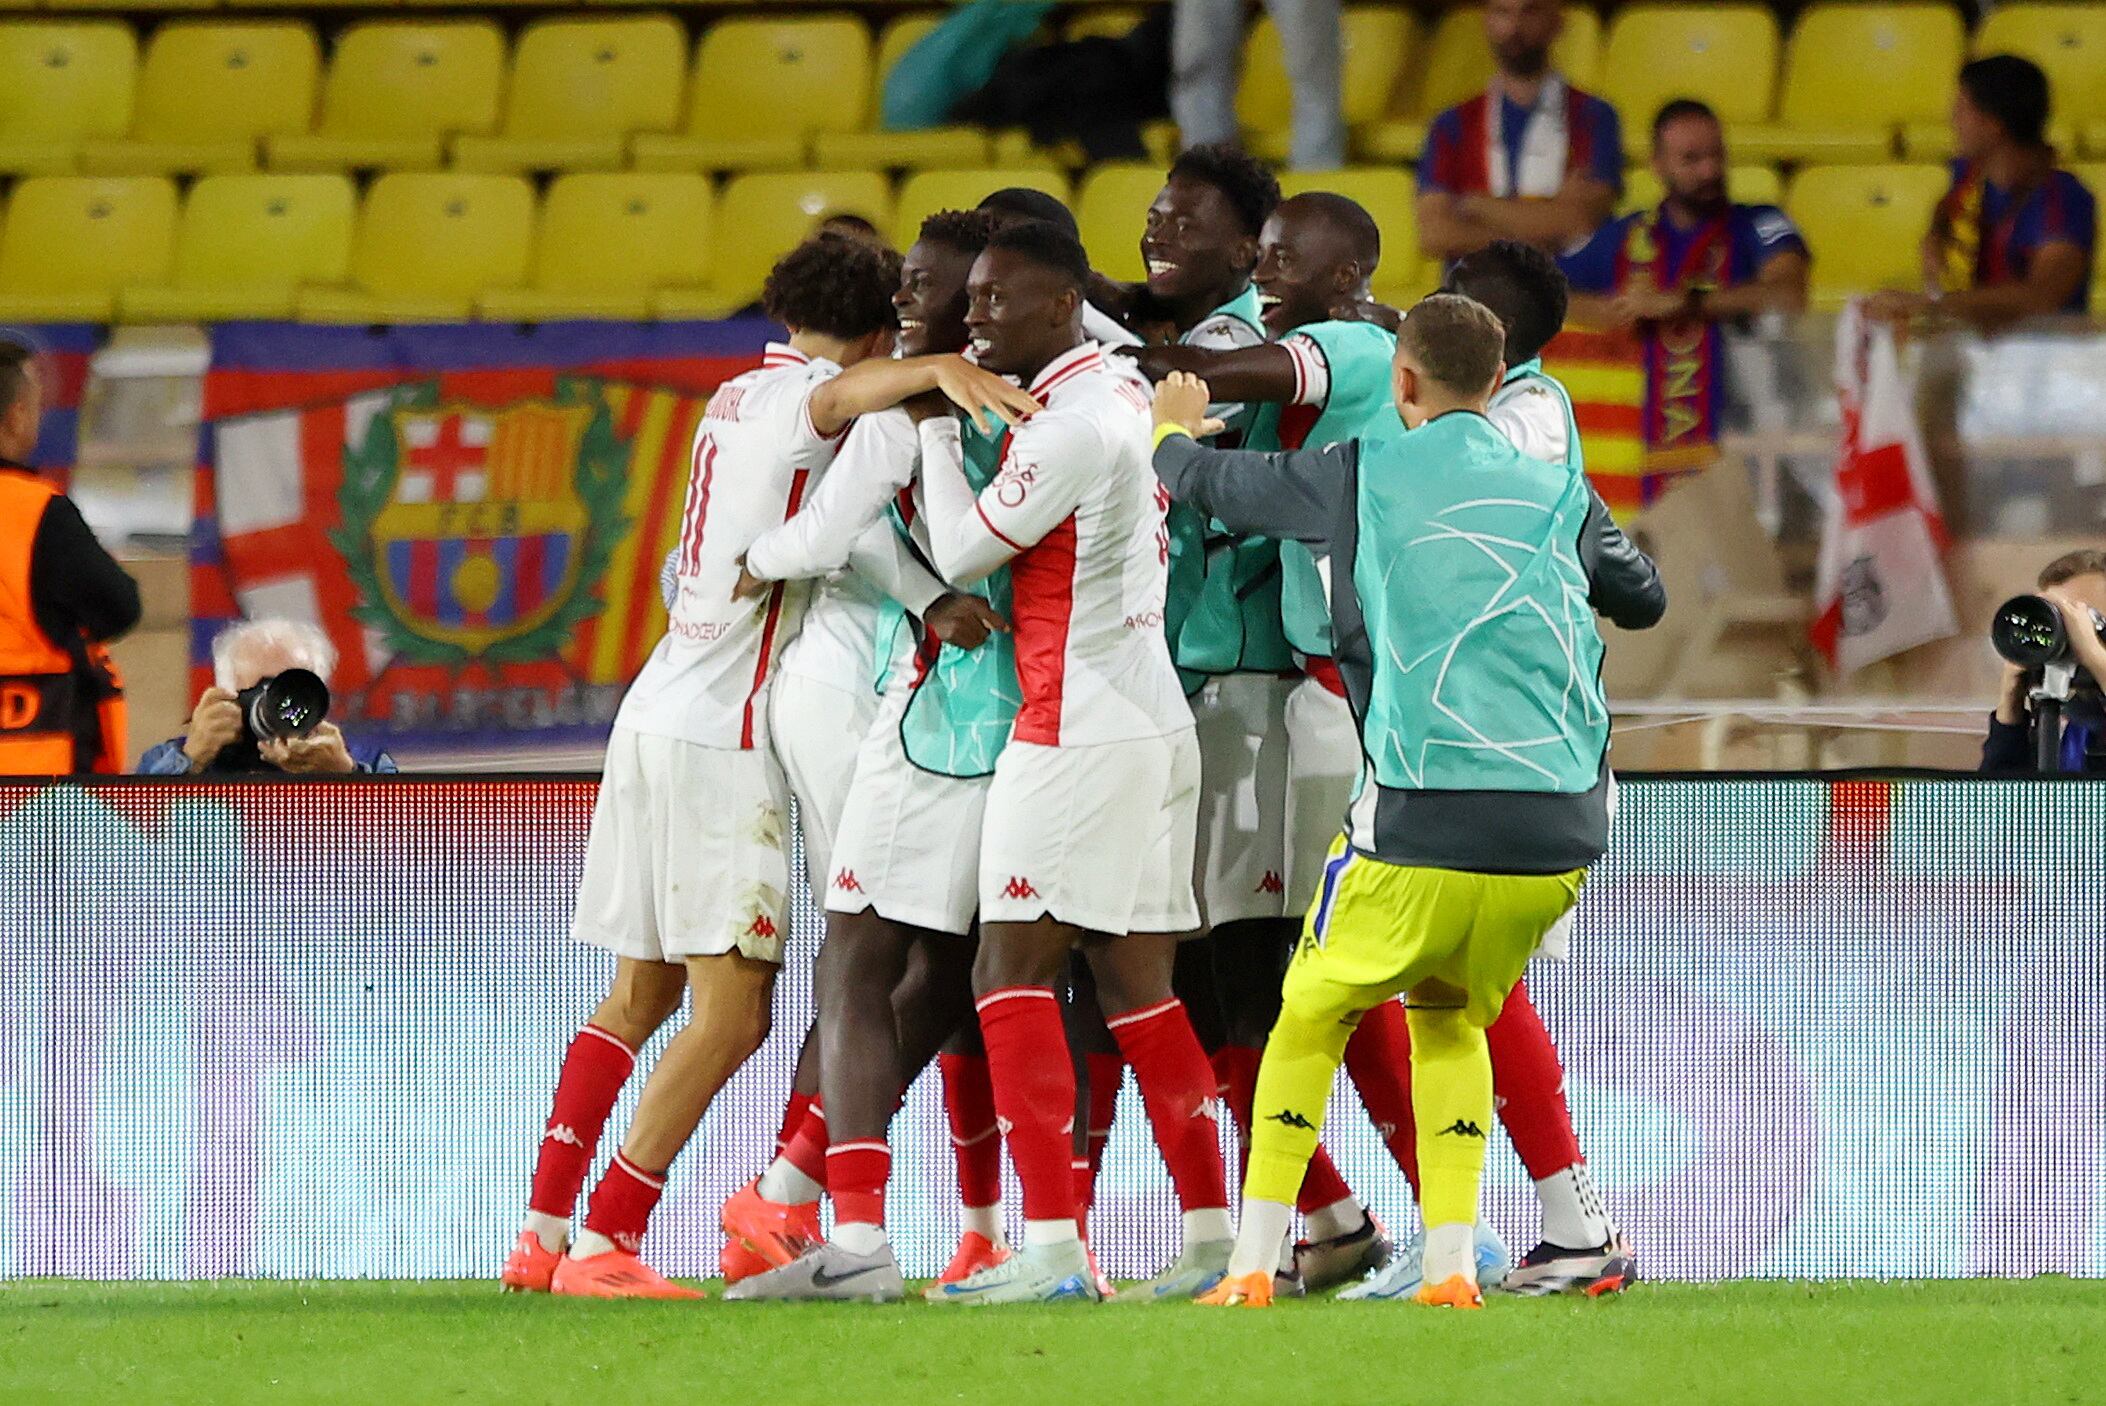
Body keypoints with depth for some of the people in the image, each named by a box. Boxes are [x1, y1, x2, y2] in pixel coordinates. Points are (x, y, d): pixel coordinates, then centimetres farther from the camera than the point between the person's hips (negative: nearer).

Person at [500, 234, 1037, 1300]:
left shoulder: (736, 399, 19)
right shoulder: (800, 398, -8)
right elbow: (847, 393, -33)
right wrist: (941, 368, -53)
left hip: (661, 711, 9)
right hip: (722, 734, -9)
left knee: (638, 998, 16)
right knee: (731, 1013, -9)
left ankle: (542, 1233, 18)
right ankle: (605, 1241, -11)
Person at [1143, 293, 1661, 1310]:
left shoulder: (1362, 477, 5)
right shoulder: (1559, 493, 14)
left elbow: (1209, 482, 20)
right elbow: (1637, 592, 34)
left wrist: (1173, 425, 42)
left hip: (1424, 826, -3)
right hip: (1560, 834, 3)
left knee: (1313, 1014, 16)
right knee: (1450, 1017, 24)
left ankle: (1252, 1264, 10)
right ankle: (1452, 1263, 10)